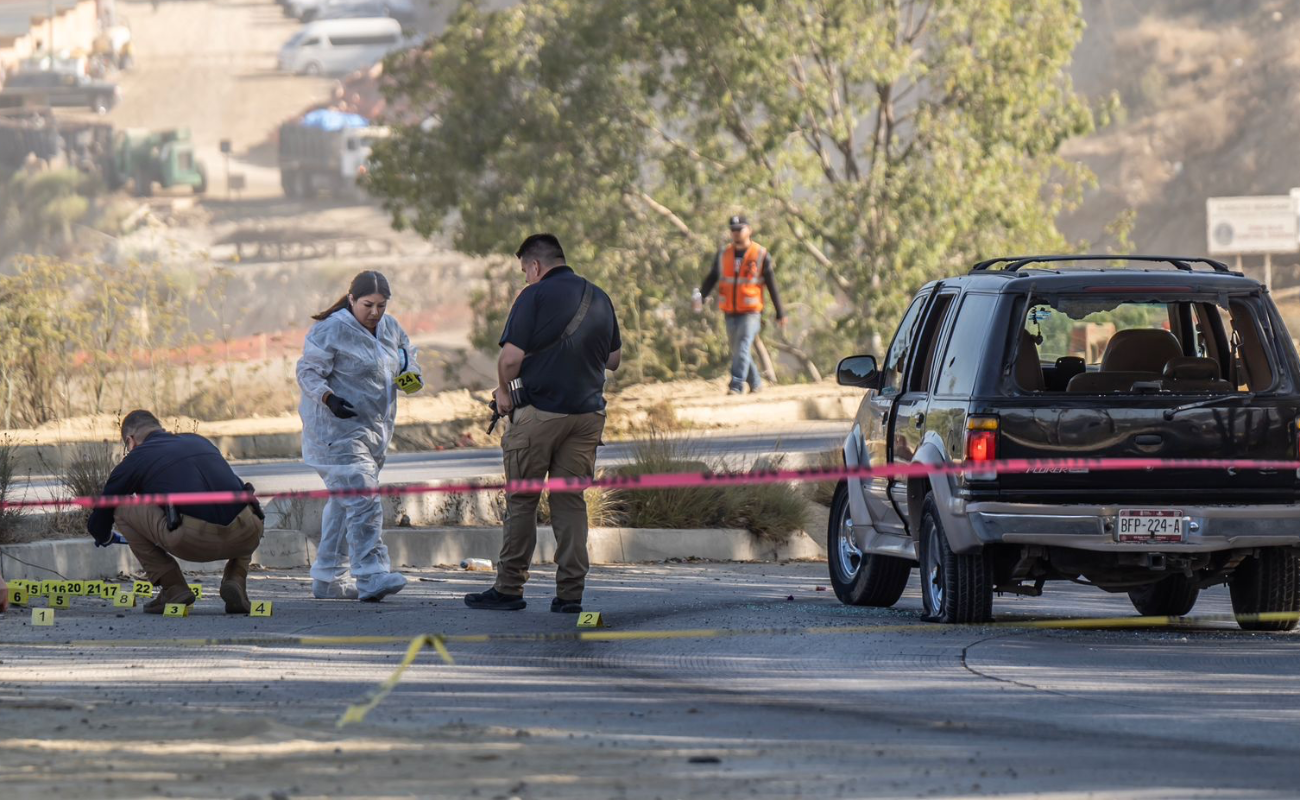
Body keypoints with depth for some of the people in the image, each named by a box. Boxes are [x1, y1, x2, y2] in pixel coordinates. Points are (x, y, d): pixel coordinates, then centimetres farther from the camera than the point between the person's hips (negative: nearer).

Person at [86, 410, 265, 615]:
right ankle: (235, 579, 17)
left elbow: (97, 525, 27)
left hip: (192, 540, -4)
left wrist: (107, 537, 54)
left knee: (122, 511, 17)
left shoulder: (136, 458, 18)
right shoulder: (199, 441, 30)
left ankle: (173, 588, 13)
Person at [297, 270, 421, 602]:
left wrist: (411, 375, 0)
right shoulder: (331, 331, -12)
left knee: (345, 503, 12)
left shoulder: (390, 329, 12)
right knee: (363, 501, -18)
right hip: (338, 431, -8)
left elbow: (407, 359, 24)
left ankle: (327, 577, 18)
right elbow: (308, 372, -12)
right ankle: (371, 577, -24)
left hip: (374, 431, 8)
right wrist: (330, 399, -29)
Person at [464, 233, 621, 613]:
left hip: (540, 408, -5)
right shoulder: (599, 299, 10)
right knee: (571, 501, 8)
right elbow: (614, 358, 18)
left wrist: (504, 392, 3)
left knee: (521, 500, 3)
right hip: (589, 411, 5)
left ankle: (509, 588, 6)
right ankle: (570, 592, 3)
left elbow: (511, 357, -14)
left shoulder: (534, 297, -9)